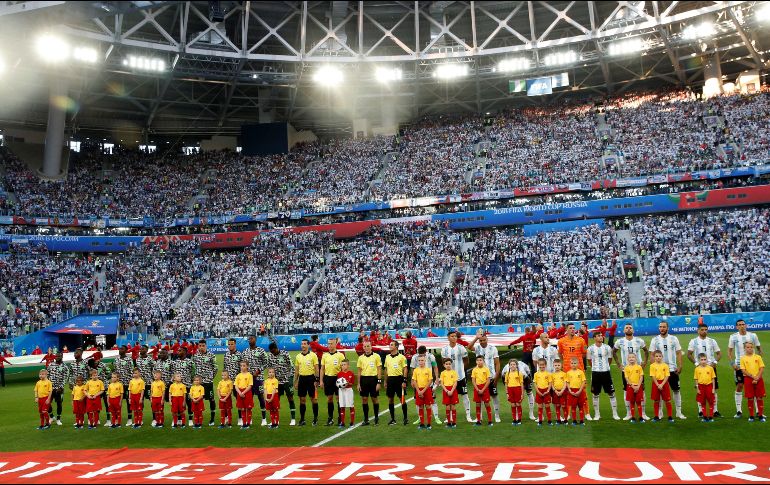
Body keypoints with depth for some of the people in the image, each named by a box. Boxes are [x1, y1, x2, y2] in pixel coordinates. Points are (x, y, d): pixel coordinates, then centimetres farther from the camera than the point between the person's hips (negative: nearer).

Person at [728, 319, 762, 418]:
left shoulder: (752, 335, 0)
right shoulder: (733, 337, -2)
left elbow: (759, 349, 9)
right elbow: (729, 351, 3)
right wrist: (732, 363, -7)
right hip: (739, 365, -1)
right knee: (739, 387, 0)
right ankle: (739, 411, 7)